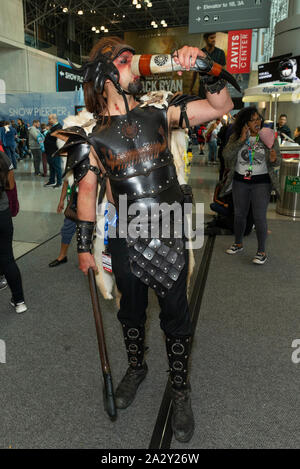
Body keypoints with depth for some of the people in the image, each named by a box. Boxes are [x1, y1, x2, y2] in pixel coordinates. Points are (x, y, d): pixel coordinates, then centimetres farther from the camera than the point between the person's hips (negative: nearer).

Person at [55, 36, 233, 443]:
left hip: (170, 234, 0)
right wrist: (84, 247, 3)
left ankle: (181, 390, 31)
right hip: (125, 238, 0)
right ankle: (136, 368, 46)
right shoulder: (93, 133, -1)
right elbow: (87, 190, 2)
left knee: (176, 315, 9)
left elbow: (221, 108, 1)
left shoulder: (159, 111, 1)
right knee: (132, 309, 18)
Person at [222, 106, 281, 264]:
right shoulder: (236, 137, 0)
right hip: (240, 181, 3)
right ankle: (238, 244, 33)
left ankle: (261, 251, 8)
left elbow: (278, 161, -1)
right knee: (239, 214, 14)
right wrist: (241, 140, -21)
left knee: (260, 217, -5)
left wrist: (273, 159, -25)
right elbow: (226, 154, -13)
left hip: (261, 182, -2)